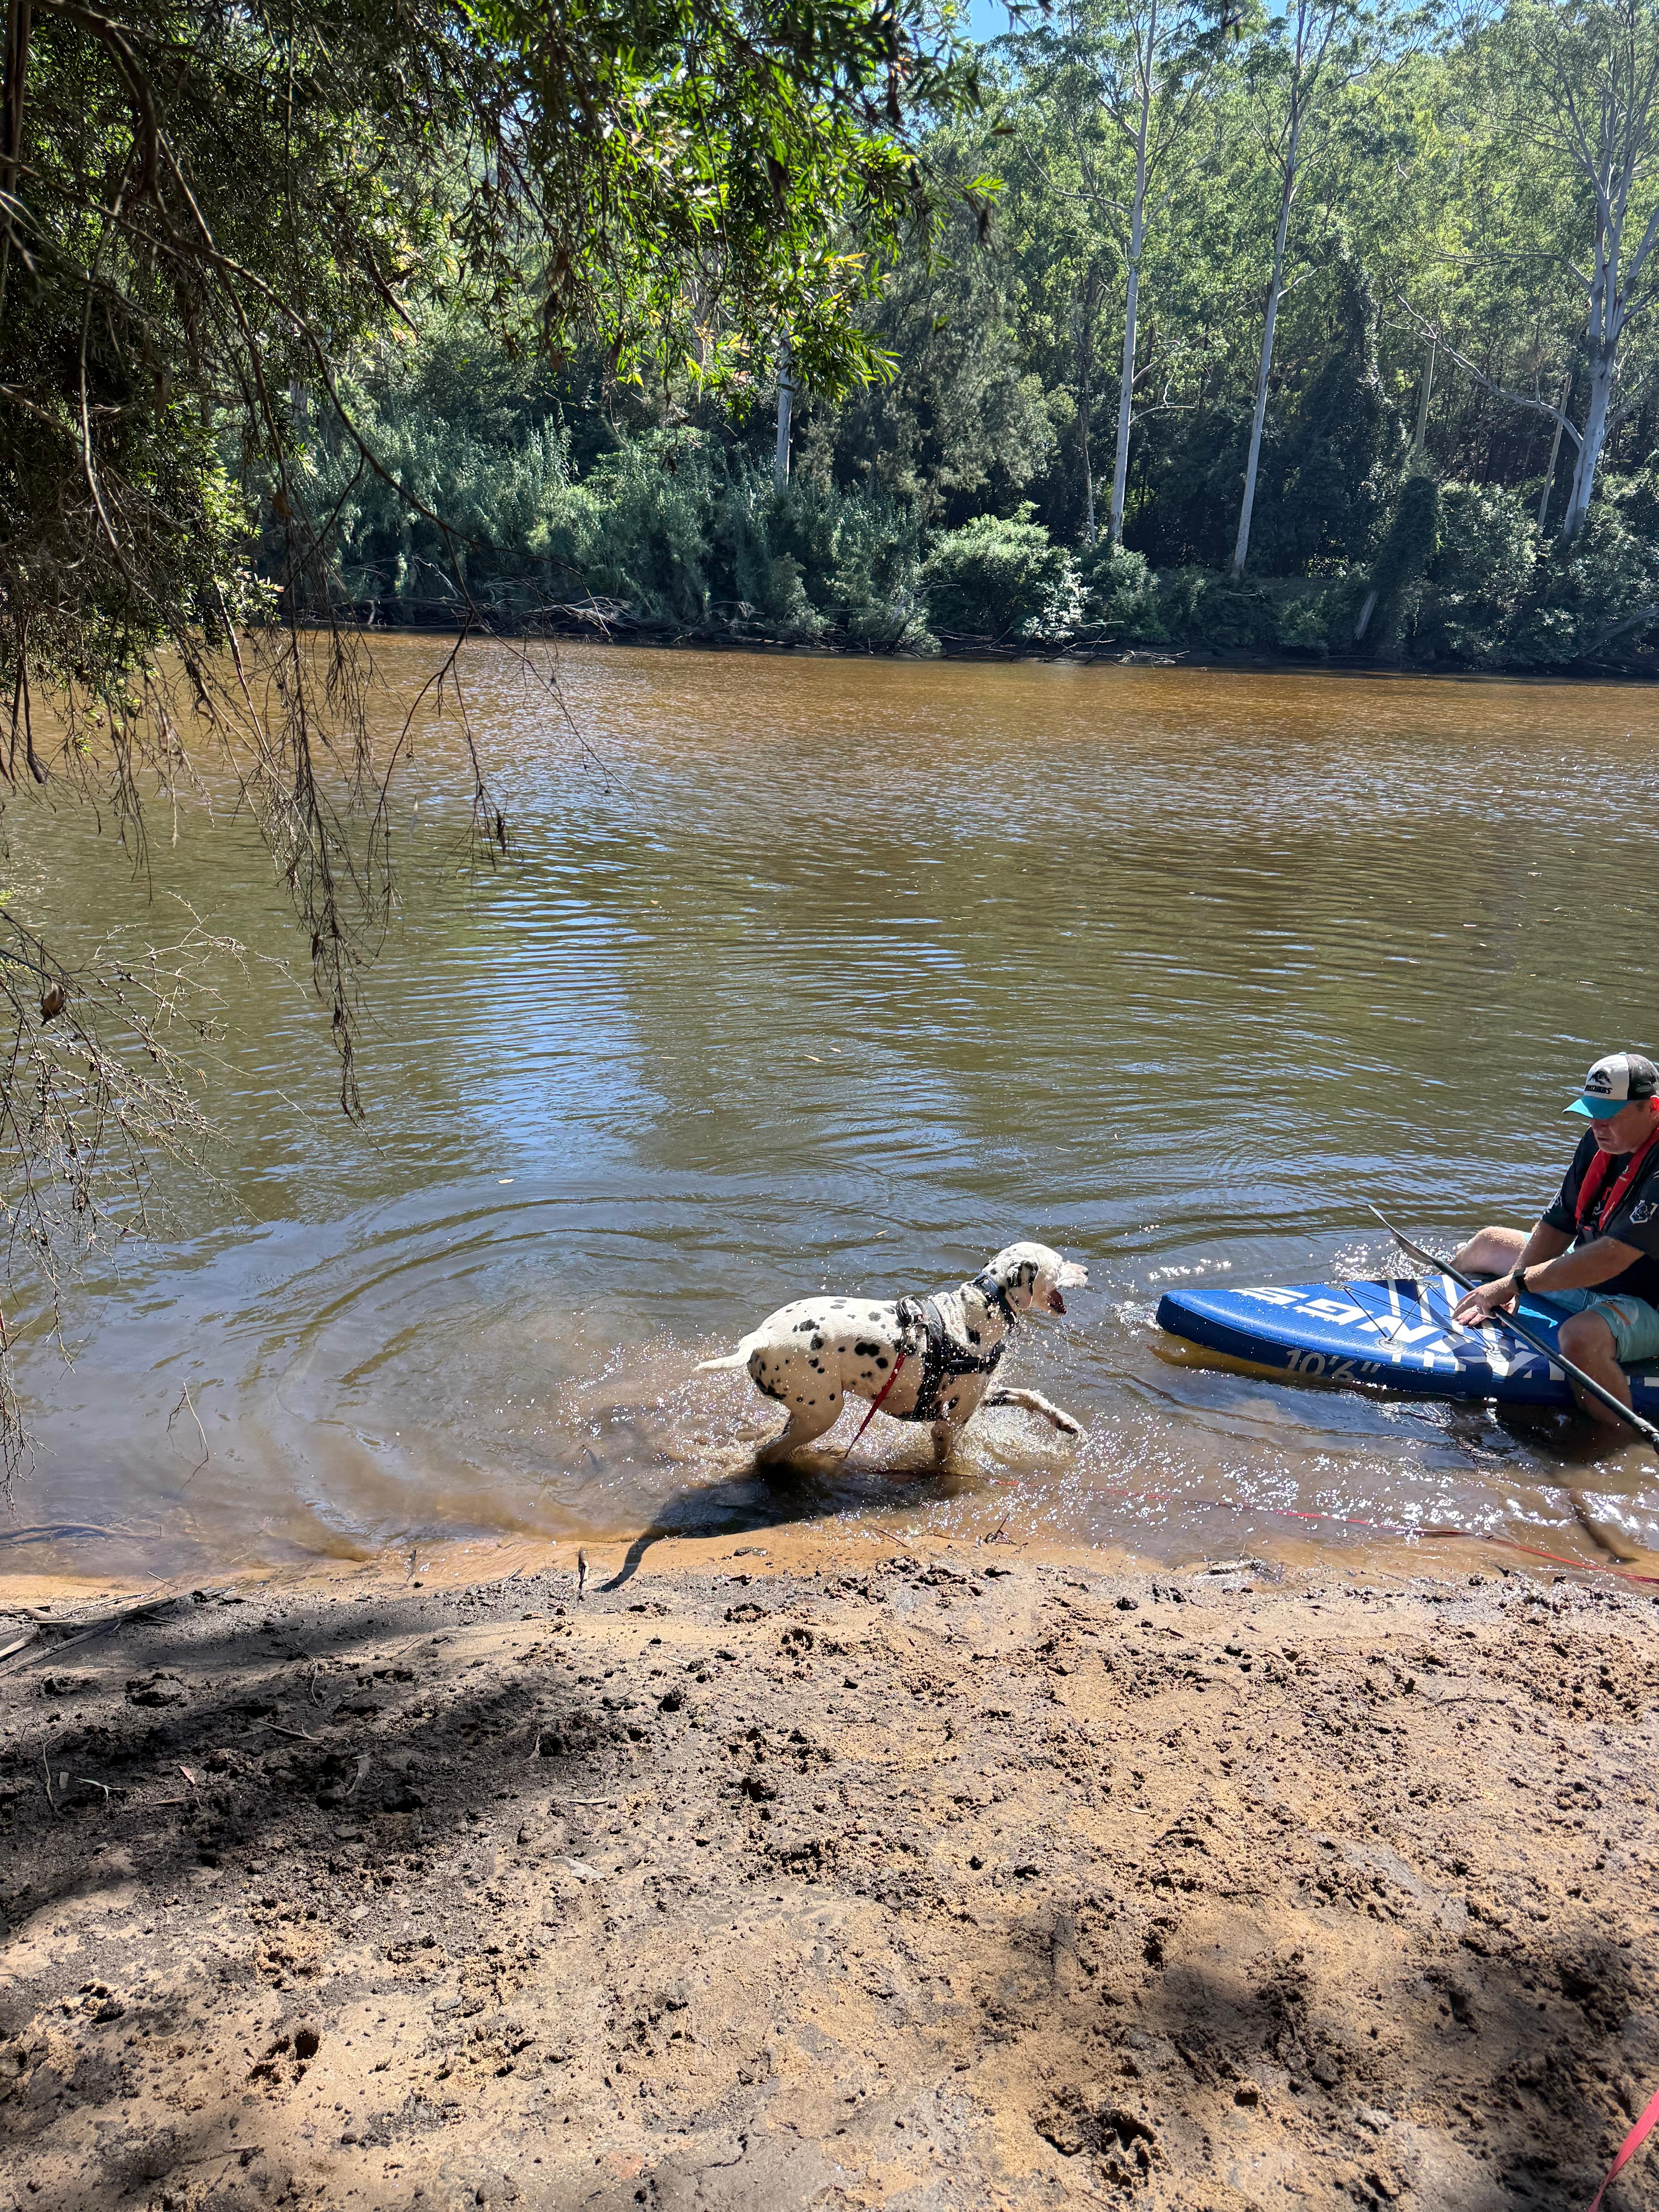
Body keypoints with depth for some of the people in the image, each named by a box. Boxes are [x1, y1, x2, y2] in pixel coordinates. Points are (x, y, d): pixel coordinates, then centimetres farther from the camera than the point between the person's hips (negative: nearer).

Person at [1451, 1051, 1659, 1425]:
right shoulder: (1599, 1143, -2)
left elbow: (1612, 1257, -35)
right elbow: (1558, 1223, 0)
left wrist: (1515, 1282, -32)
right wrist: (1507, 1291, -12)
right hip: (1586, 1279, 9)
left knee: (1580, 1335, -39)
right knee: (1488, 1243, 16)